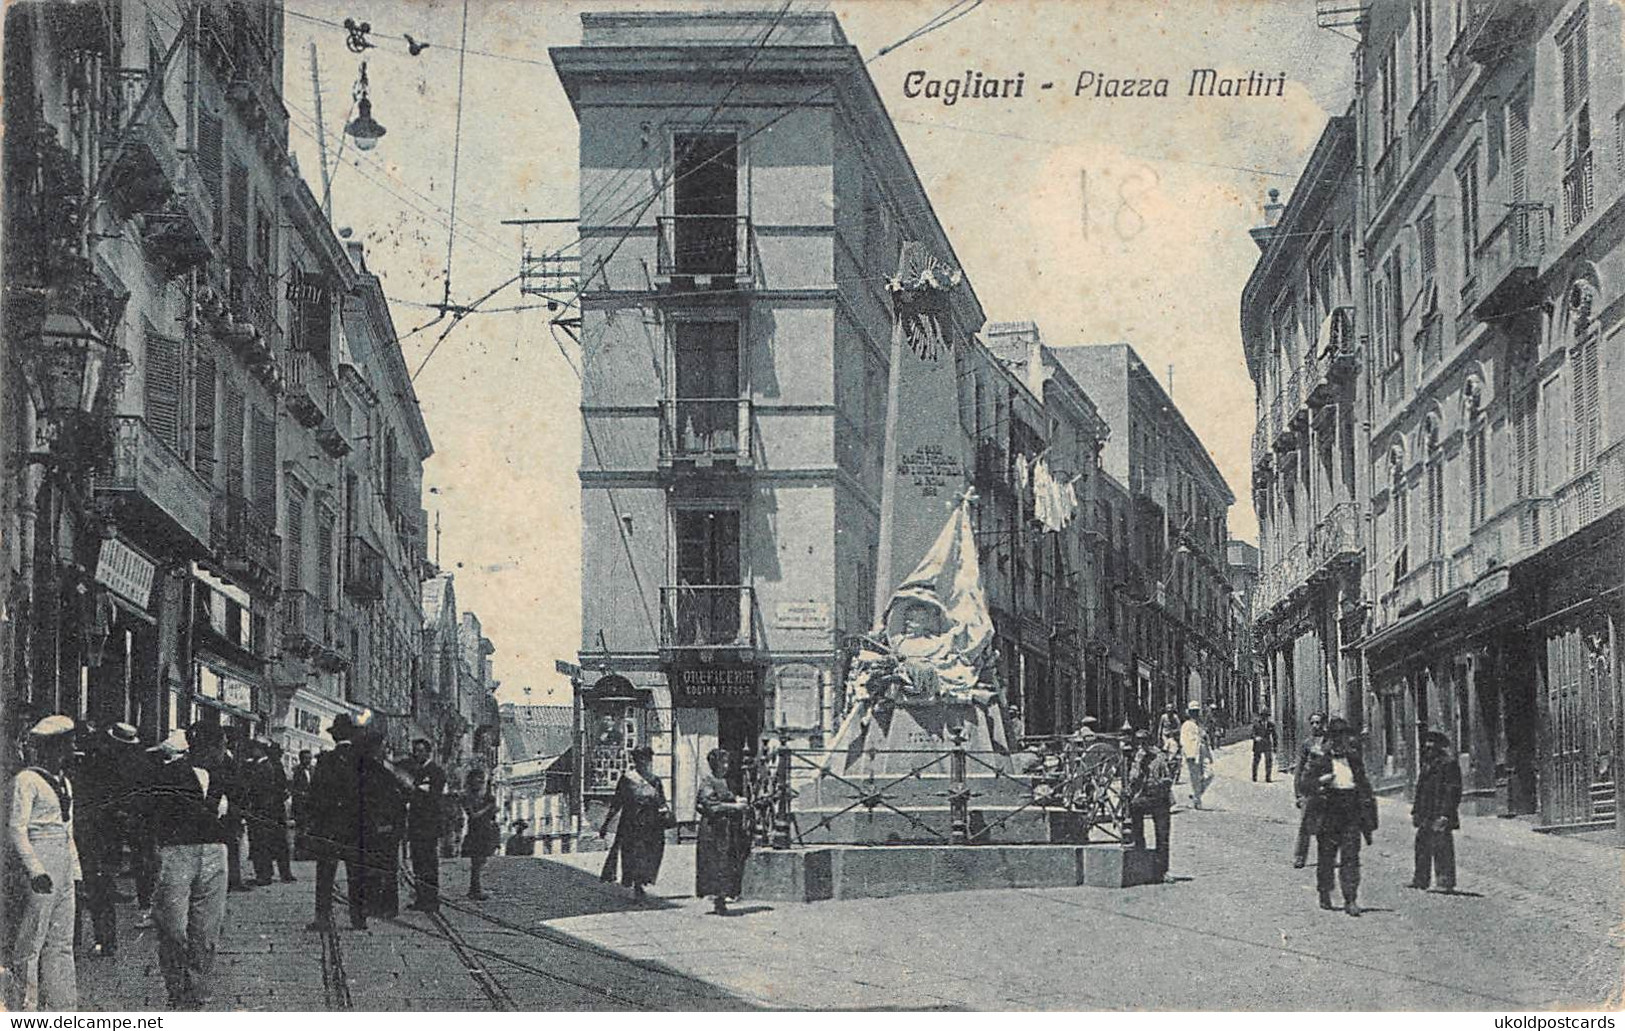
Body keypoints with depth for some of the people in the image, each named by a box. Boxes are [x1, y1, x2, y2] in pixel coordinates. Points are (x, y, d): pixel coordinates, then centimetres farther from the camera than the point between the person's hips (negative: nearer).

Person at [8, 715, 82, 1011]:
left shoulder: (64, 783, 19)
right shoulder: (26, 780, -7)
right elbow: (17, 829, -13)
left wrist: (76, 872, 18)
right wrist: (35, 870, -22)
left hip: (63, 866, 8)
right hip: (39, 865, -8)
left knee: (62, 943, 8)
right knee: (30, 941, -6)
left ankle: (63, 1006, 10)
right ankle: (26, 1005, -4)